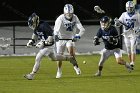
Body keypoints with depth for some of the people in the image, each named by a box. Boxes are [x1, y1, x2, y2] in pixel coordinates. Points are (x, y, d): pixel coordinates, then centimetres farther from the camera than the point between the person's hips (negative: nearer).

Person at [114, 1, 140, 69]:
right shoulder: (124, 15, 2)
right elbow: (118, 24, -2)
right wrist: (117, 22, -25)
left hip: (133, 34, -3)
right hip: (126, 34, 3)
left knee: (133, 48, -12)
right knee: (128, 50, 5)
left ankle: (133, 63, -16)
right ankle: (130, 62, 14)